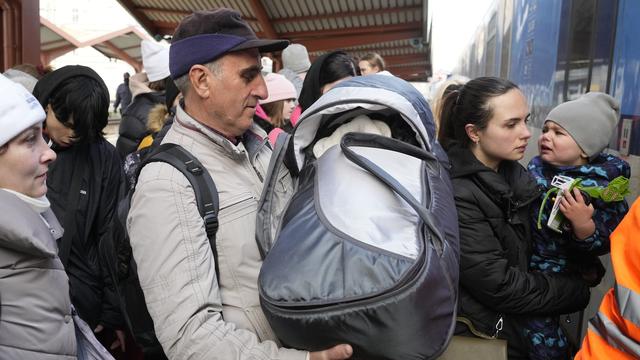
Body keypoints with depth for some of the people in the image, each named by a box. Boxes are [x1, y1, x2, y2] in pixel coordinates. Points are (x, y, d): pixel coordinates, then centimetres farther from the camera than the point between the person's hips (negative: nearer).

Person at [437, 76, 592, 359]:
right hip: (482, 330, -7)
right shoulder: (455, 195, -28)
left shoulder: (510, 170, -3)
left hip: (517, 319, 7)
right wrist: (577, 291, -13)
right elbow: (499, 286, -25)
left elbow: (527, 249, 5)